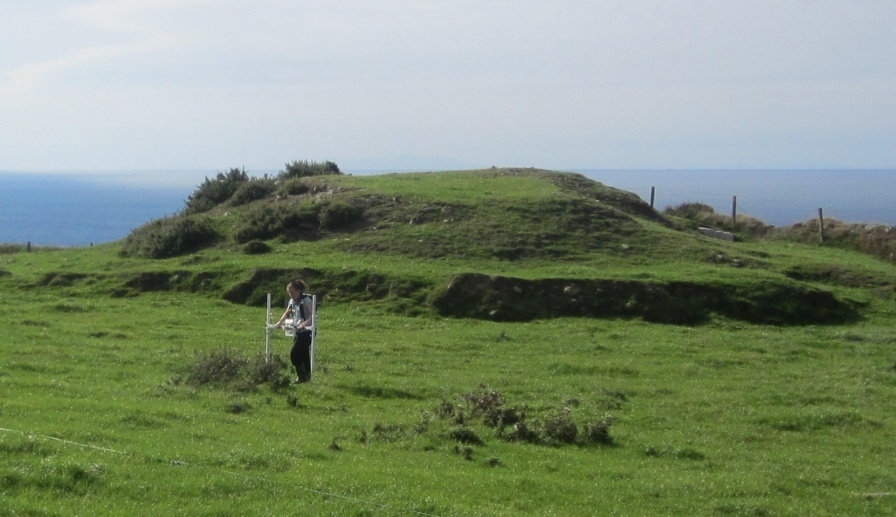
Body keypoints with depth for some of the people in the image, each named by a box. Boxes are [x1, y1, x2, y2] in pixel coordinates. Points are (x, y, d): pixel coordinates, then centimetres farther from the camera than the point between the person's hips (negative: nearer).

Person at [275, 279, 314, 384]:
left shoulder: (306, 300, -13)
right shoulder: (292, 301, 10)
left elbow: (313, 315, -23)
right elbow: (287, 314, 24)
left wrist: (304, 323, -36)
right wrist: (280, 323, 8)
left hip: (307, 330, -8)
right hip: (299, 330, 8)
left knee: (294, 353, -14)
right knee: (303, 354, 10)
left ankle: (301, 376, -6)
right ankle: (306, 376, 19)